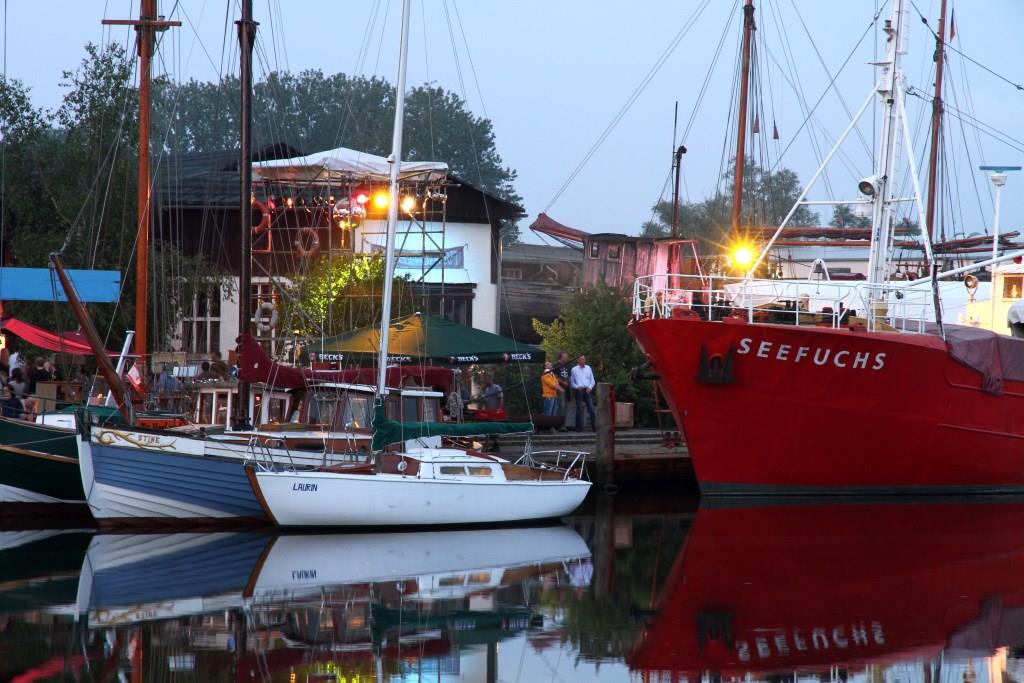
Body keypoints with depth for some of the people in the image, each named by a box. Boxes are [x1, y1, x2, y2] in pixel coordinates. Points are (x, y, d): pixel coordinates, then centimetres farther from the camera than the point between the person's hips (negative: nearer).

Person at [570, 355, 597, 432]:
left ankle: (594, 427, -7)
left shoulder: (588, 368, 14)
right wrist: (577, 387, -8)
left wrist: (590, 387, -3)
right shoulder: (574, 370, 6)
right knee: (579, 409, -4)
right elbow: (571, 382, 8)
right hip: (579, 391, -2)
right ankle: (579, 427, 1)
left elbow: (592, 380, 15)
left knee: (591, 408, -6)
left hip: (587, 390, 2)